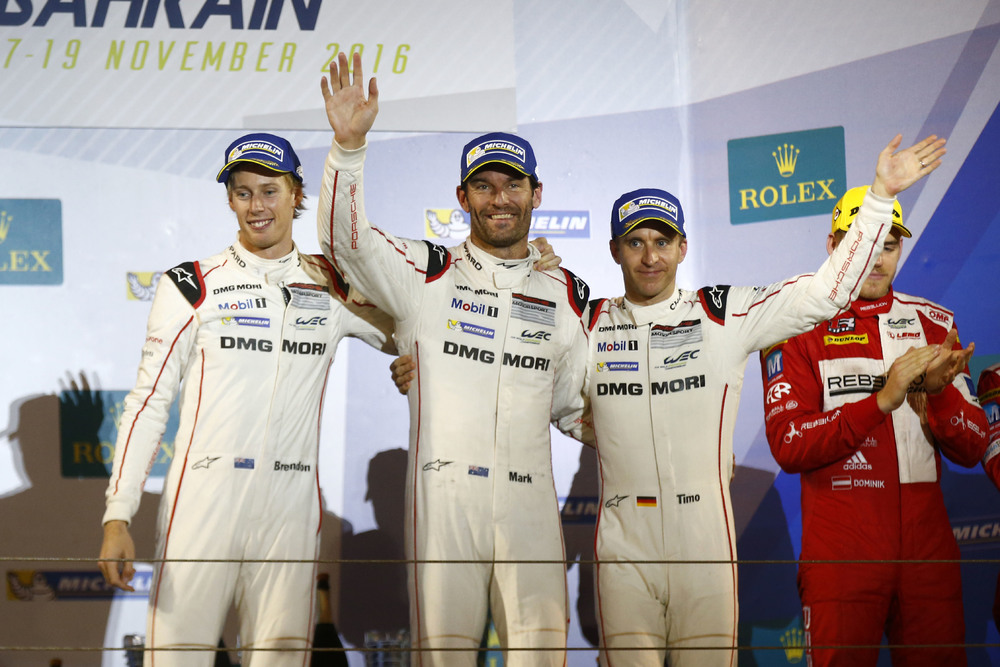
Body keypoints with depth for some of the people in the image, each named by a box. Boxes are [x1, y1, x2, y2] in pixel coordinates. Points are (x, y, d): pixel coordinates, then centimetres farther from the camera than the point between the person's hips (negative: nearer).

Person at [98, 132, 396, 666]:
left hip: (290, 506, 2)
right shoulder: (192, 286, 4)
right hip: (202, 498, -2)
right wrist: (117, 517, -6)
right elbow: (147, 402, 3)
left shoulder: (334, 289, 12)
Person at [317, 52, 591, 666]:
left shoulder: (567, 294, 15)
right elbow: (346, 238, -8)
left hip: (529, 497, 2)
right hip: (443, 493, -2)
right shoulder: (427, 275, 7)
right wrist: (349, 145, -20)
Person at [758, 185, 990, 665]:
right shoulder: (798, 327, -1)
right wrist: (883, 399, -20)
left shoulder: (933, 324, 12)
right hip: (840, 550, -4)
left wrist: (937, 390, -13)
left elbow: (971, 450, 7)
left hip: (928, 549, 4)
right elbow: (788, 445, -13)